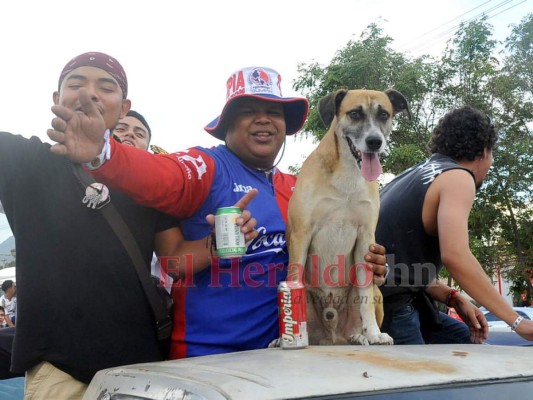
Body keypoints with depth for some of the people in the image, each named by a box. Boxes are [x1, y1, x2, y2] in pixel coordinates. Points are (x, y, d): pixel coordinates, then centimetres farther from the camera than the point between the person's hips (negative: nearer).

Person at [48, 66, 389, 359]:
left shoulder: (297, 189, 11)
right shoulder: (205, 167, -9)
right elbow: (157, 177, -29)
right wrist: (102, 153, -49)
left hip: (276, 350, 6)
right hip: (204, 352, -5)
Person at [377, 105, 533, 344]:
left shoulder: (417, 175, 19)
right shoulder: (458, 177, -8)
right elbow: (455, 256, -25)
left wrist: (453, 299, 10)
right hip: (388, 306, -10)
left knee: (467, 343, 17)